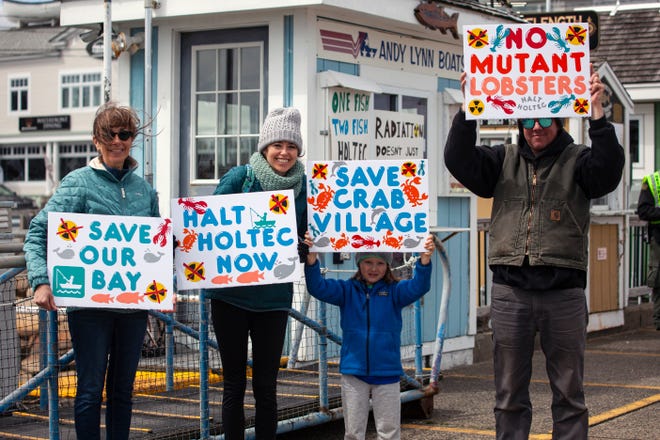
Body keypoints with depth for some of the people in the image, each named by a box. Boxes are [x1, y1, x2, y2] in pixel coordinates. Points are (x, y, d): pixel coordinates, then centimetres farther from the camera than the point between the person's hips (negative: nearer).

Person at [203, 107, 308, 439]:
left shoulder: (304, 187, 2)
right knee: (234, 383, 6)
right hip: (230, 293, -2)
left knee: (266, 386, 6)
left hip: (274, 297, 2)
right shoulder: (239, 178, -6)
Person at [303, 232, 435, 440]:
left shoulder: (394, 291, 1)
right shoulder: (347, 290, 3)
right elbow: (318, 287, -9)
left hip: (386, 372, -1)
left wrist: (425, 259, -34)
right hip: (354, 372, 1)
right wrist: (311, 258, -27)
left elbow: (418, 287, -15)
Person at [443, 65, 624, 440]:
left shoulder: (577, 161, 5)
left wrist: (596, 112, -23)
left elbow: (609, 169, -15)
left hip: (564, 292, -2)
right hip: (510, 290, 2)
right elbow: (460, 160, -2)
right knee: (510, 394, 9)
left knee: (569, 392, 6)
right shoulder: (504, 161, 11)